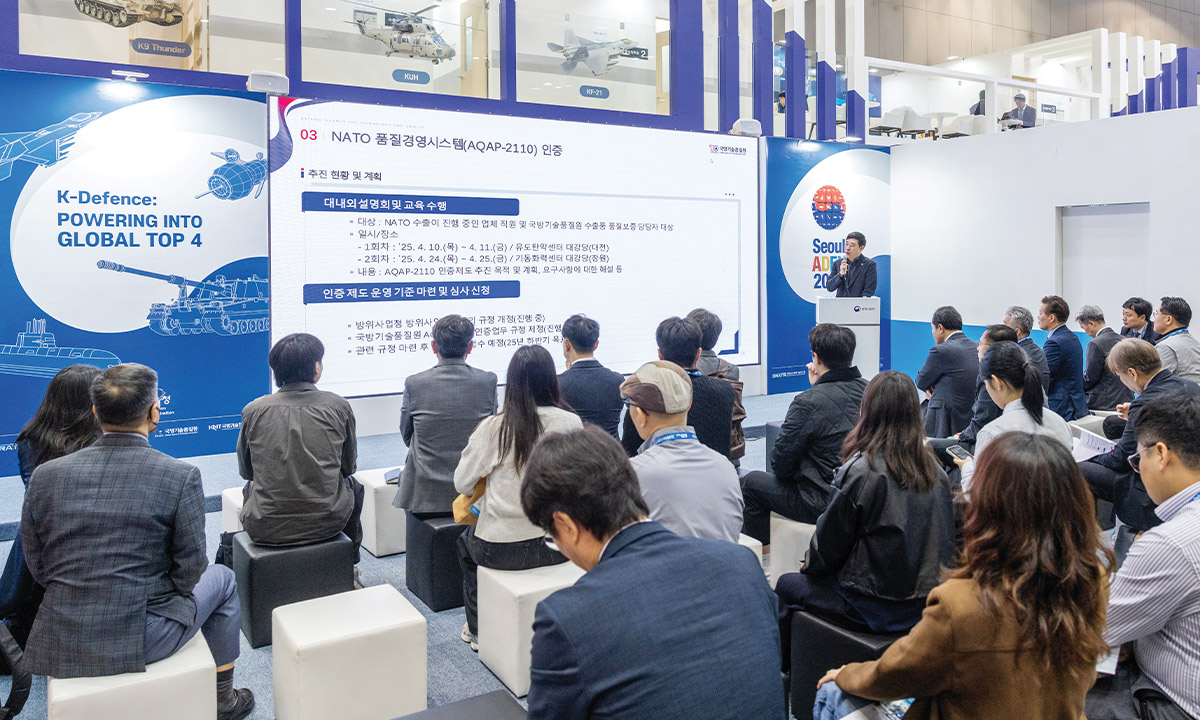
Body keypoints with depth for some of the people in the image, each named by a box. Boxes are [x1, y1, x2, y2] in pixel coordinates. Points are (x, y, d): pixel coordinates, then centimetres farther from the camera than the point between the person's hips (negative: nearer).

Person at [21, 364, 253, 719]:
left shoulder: (44, 475, -5)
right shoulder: (181, 476, -17)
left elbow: (38, 568, 4)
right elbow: (189, 571, -10)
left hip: (61, 641, 5)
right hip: (140, 638, -4)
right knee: (222, 579, 23)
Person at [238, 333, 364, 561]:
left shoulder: (254, 410, -4)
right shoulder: (338, 406, -5)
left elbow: (246, 471, 10)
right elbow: (349, 467, 6)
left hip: (265, 529, 1)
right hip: (326, 525, -1)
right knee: (353, 485, 31)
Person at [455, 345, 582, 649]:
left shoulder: (492, 428, -16)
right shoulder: (571, 423, -11)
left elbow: (462, 484, -4)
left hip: (502, 551, -2)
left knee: (466, 541, 31)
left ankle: (478, 629, 39)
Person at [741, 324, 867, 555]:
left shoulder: (808, 402, -23)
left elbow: (780, 462, -15)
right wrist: (818, 385, 14)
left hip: (823, 504, -8)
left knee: (751, 482, 13)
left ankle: (763, 558, 25)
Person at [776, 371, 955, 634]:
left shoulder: (860, 471, -20)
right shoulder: (935, 470, -2)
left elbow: (830, 544, -10)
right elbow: (948, 539, 9)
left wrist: (810, 563, 12)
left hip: (877, 608, -6)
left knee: (787, 585, 17)